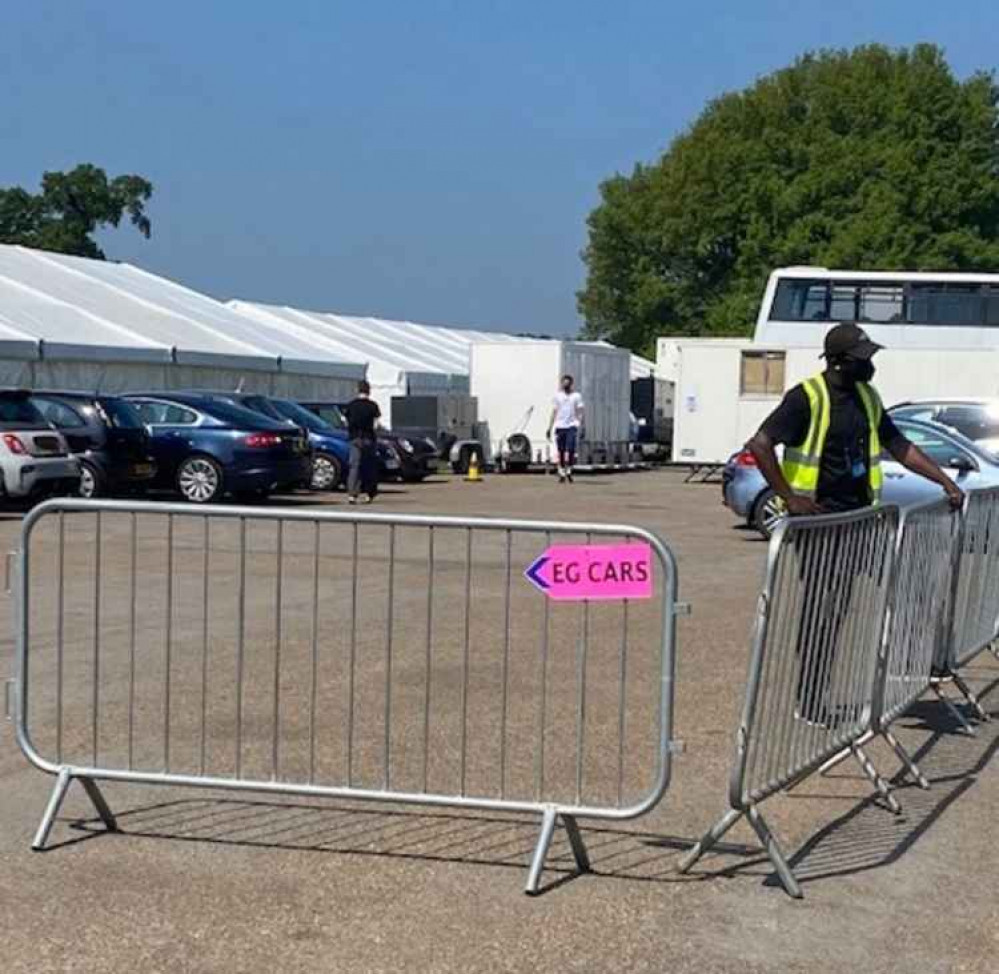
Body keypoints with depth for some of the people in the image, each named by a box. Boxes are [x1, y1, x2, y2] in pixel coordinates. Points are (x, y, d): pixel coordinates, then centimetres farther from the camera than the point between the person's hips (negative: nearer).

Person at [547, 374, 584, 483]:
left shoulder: (576, 396, 7)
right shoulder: (557, 396, 13)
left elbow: (579, 412, 4)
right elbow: (554, 413, 14)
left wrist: (581, 426, -7)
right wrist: (549, 428, 9)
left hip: (572, 426, -2)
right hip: (559, 426, 2)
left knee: (571, 450, -14)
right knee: (561, 452, 2)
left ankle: (569, 471, 1)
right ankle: (562, 474, 8)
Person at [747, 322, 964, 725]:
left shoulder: (867, 398, 13)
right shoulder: (806, 398, -12)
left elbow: (899, 447, 21)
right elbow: (759, 445, -18)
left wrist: (945, 483, 15)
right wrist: (789, 497, -18)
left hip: (856, 516, 7)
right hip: (817, 517, -7)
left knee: (837, 612, 10)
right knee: (817, 611, -7)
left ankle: (820, 696, 18)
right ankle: (809, 702, -1)